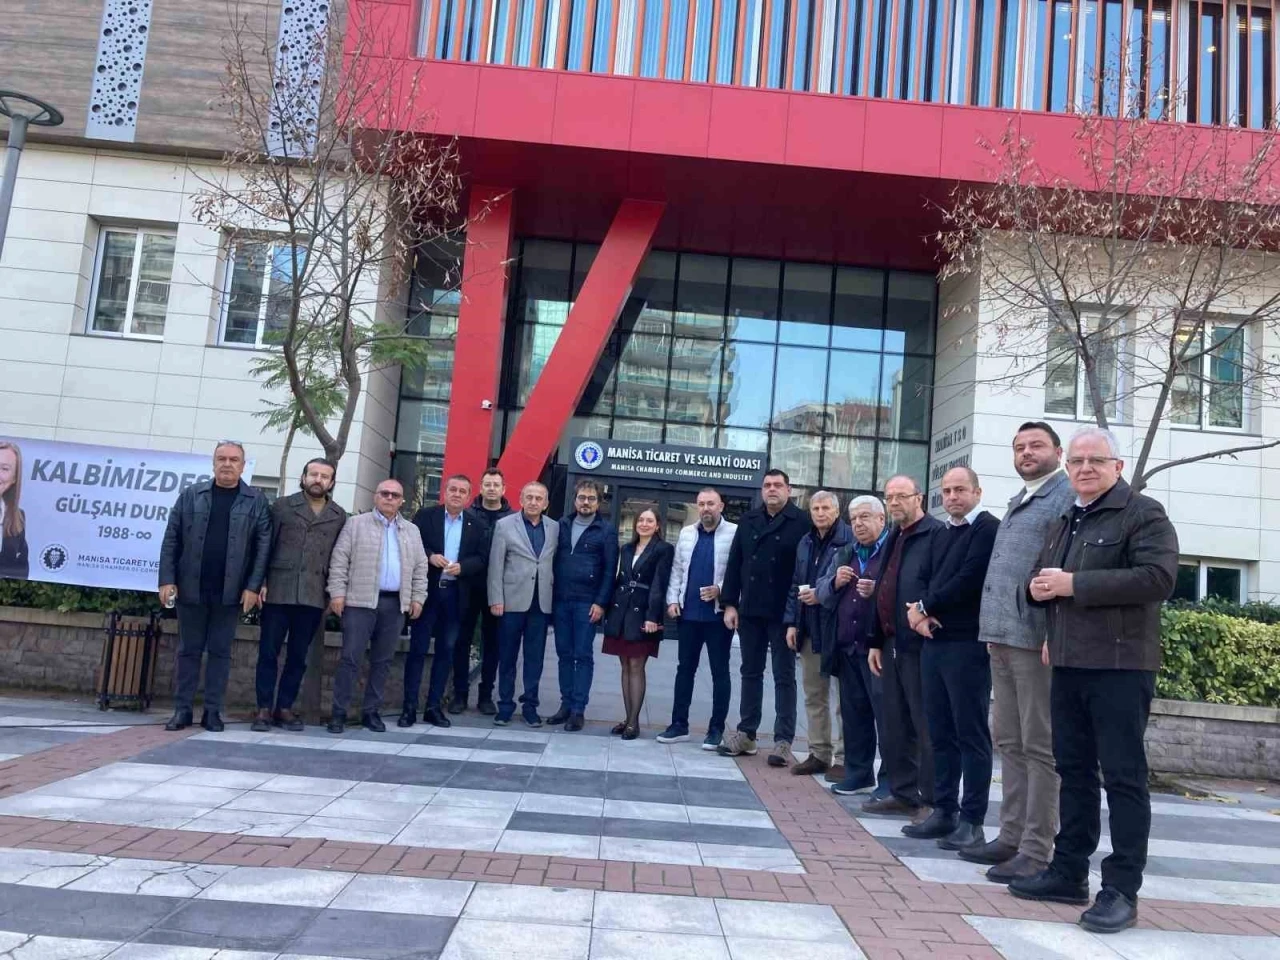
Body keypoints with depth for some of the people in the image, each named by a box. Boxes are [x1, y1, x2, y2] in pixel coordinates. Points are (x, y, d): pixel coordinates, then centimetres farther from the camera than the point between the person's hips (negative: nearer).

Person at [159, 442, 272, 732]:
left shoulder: (256, 502, 1)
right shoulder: (191, 495, 5)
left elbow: (263, 547, -2)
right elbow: (171, 540, 4)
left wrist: (253, 586, -9)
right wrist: (167, 580, -4)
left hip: (231, 593, -1)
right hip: (191, 589, 1)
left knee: (220, 652, 6)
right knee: (189, 651, 9)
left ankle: (213, 711, 14)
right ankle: (182, 709, 17)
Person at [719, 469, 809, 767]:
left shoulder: (801, 522, -5)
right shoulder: (748, 521, 10)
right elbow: (735, 563, 9)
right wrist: (730, 603, 3)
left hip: (784, 613, -5)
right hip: (750, 610, 5)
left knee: (784, 677, 2)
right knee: (750, 672, 13)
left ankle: (783, 741, 5)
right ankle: (746, 733, 22)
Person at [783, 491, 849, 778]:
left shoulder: (850, 540, -9)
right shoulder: (805, 543, 15)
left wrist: (822, 594, -18)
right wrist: (792, 622, 10)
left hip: (838, 628, -7)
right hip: (809, 629, 8)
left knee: (843, 696, 0)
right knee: (813, 695, 13)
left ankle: (843, 758, 9)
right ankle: (819, 754, 24)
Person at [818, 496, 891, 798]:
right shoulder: (845, 553, 18)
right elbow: (822, 593, 16)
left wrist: (877, 591, -25)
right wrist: (835, 582, -3)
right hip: (848, 648, 7)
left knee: (886, 715, -1)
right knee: (853, 714, 13)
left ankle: (890, 779, 9)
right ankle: (858, 773, 23)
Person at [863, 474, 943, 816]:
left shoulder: (935, 533, -9)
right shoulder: (894, 539, 19)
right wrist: (876, 641, 18)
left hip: (920, 644, -9)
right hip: (892, 644, 9)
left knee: (926, 725, -1)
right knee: (895, 725, 14)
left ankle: (931, 800, 8)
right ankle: (903, 793, 25)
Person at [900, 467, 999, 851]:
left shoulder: (988, 528, -7)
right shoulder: (940, 533, 19)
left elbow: (969, 580, -17)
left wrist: (925, 606, -8)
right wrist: (921, 612, -3)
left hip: (968, 645, -8)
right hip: (934, 643, 8)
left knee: (971, 734, -1)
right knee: (940, 733, 12)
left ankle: (972, 821, 6)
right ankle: (944, 811, 21)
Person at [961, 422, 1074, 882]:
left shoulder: (1067, 496, -7)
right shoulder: (1017, 502, 20)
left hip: (1037, 639, -9)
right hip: (1003, 637, 9)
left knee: (1039, 746, -2)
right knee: (1009, 741, 13)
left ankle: (1037, 851, 5)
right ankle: (1011, 837, 22)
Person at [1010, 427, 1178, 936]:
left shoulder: (1144, 514, -5)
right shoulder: (1062, 523, 19)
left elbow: (1158, 577, -19)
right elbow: (1043, 578, 28)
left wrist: (1073, 584, -19)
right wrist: (1038, 587, 2)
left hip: (1120, 665, -7)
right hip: (1068, 664, 7)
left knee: (1123, 775, -1)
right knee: (1073, 770, 12)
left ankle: (1122, 889, 5)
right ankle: (1069, 871, 21)